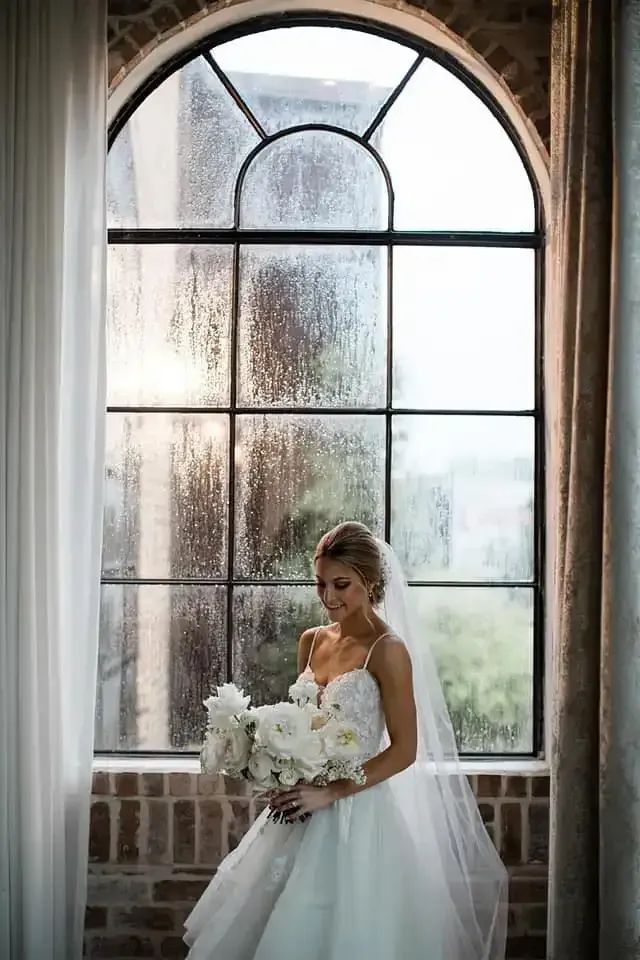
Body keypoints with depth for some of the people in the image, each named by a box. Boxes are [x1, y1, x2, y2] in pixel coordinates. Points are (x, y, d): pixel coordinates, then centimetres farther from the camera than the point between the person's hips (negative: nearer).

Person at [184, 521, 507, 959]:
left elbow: (404, 750, -14)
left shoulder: (387, 650, -13)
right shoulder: (311, 641, 6)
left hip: (357, 815, -7)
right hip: (303, 811, 7)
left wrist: (330, 793, -19)